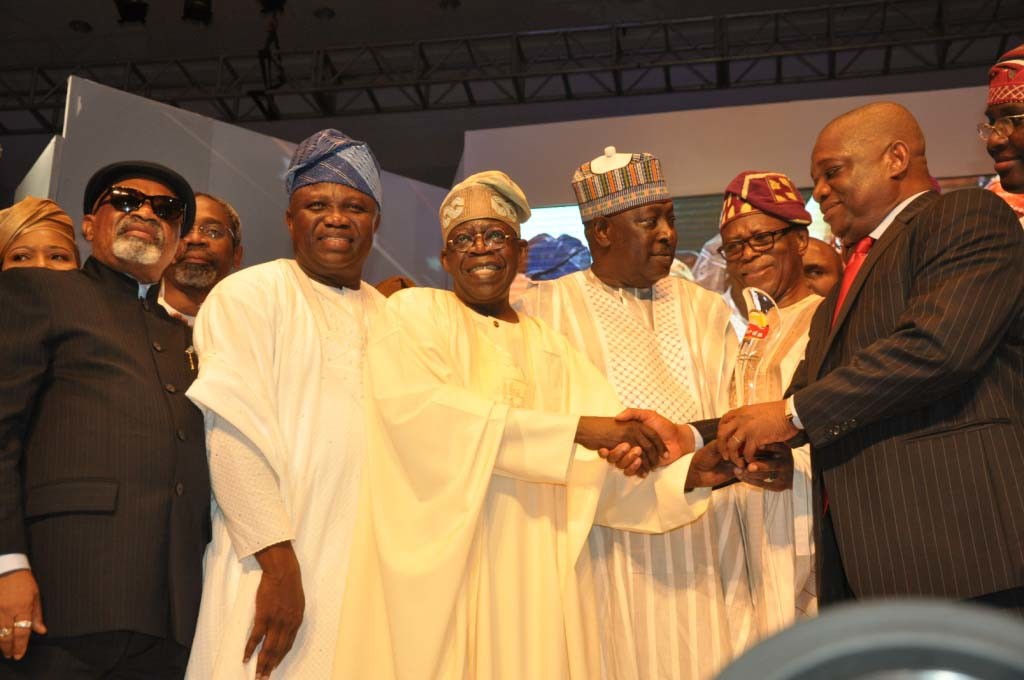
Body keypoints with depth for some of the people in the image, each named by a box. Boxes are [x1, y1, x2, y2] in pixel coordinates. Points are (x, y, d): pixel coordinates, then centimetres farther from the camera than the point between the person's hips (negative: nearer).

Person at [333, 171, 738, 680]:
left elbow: (607, 472, 5)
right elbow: (419, 409, -18)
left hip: (535, 572, 4)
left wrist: (689, 474, -14)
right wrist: (577, 428, -20)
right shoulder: (414, 312, 3)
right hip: (437, 568, -3)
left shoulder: (549, 347, 14)